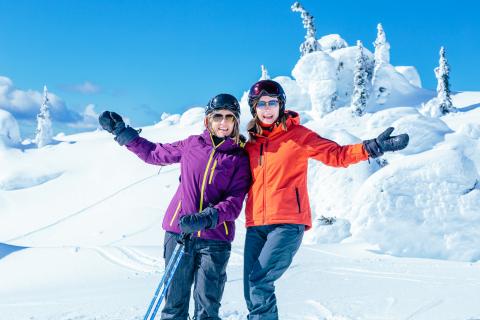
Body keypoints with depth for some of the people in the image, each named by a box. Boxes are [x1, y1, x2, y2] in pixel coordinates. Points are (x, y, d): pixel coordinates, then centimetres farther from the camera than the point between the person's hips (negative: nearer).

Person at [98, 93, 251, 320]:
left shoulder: (240, 158, 3)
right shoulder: (193, 145, 9)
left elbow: (234, 203, -6)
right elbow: (153, 153, 23)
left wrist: (207, 218, -22)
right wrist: (121, 131, 20)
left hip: (215, 237, -2)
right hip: (179, 232, 2)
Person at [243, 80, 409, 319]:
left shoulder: (298, 135, 2)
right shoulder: (251, 144, 14)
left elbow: (336, 154, -2)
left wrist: (372, 148, -14)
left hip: (287, 223, -5)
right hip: (256, 225, 5)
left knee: (258, 282, -17)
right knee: (251, 291, 3)